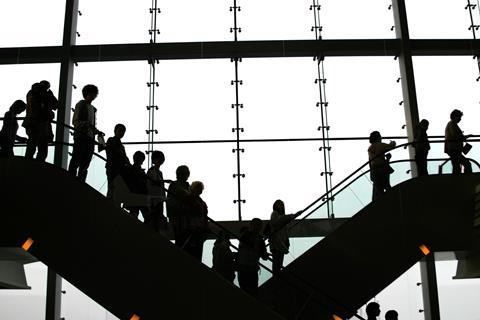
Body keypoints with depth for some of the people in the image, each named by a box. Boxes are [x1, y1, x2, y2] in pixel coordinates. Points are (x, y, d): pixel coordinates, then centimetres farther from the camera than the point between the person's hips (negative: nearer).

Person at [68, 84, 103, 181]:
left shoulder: (93, 109, 24)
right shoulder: (81, 104, 3)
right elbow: (75, 121, -7)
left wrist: (97, 131, 7)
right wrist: (87, 124, -22)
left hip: (90, 138, 7)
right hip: (80, 136, -7)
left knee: (85, 164, 3)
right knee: (76, 161, -10)